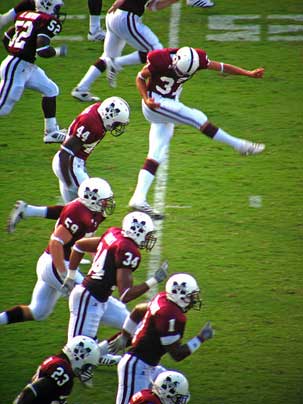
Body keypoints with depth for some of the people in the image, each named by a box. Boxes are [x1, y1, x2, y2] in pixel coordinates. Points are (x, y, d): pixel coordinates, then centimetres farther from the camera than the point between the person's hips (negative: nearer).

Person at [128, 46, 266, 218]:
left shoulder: (197, 59, -11)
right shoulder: (161, 60, -25)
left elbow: (221, 67, -2)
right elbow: (140, 78, -11)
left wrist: (249, 73, -6)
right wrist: (146, 100, -24)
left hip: (170, 104, 7)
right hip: (155, 104, -7)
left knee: (157, 155, 3)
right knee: (197, 118, -16)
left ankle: (138, 199, 1)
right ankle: (239, 145, -6)